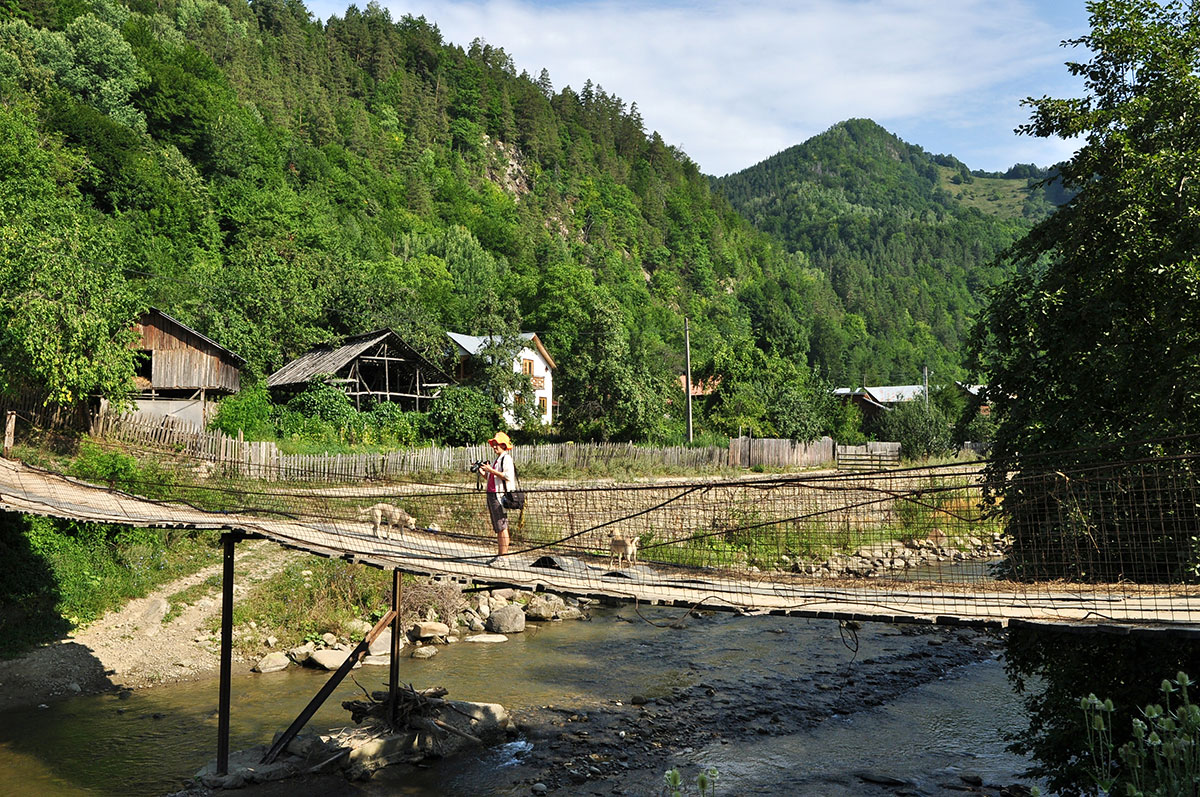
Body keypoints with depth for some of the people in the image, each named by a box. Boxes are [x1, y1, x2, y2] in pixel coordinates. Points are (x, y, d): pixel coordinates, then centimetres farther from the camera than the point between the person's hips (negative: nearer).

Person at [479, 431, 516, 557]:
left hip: (500, 495, -10)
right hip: (491, 494, 10)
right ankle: (499, 554, 15)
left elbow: (508, 476, -19)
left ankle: (504, 555, -10)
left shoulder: (506, 459, -7)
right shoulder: (496, 460, 22)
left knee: (502, 527, -10)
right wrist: (483, 472, 11)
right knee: (497, 528, 11)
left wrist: (491, 470, -17)